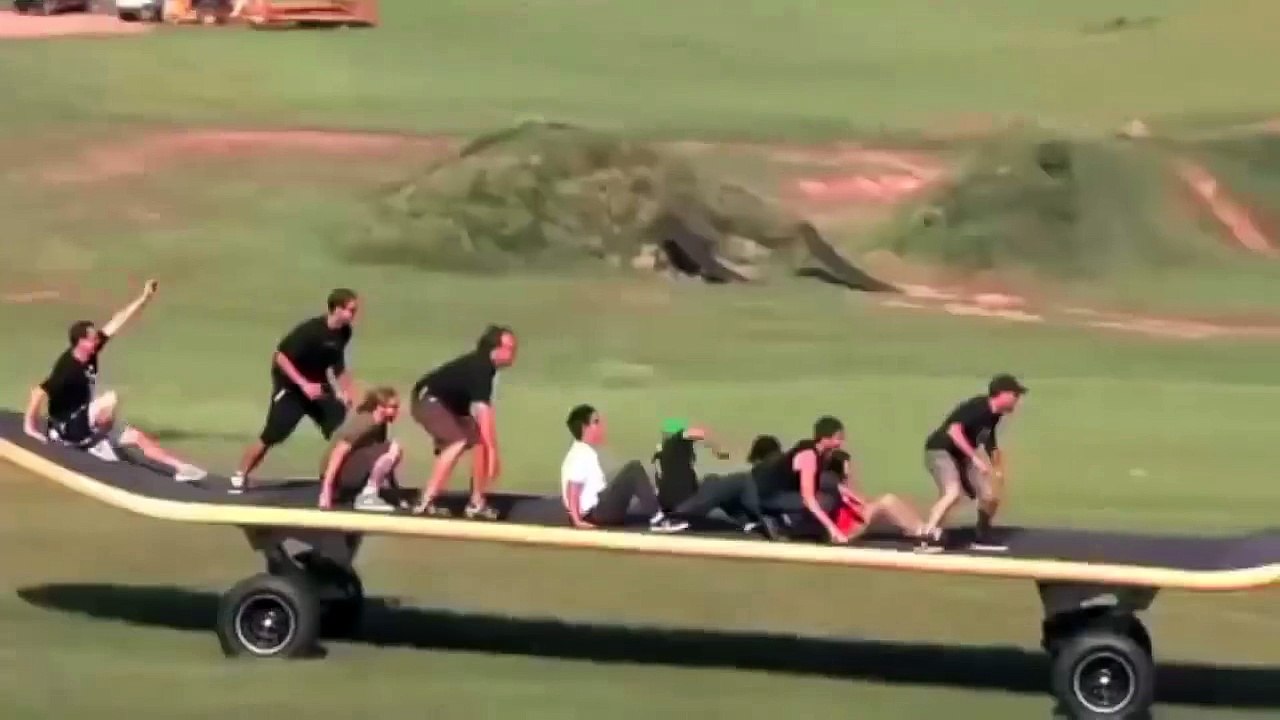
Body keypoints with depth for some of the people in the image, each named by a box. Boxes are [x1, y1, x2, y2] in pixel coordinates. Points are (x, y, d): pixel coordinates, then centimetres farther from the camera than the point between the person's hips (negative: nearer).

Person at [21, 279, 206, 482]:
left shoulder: (90, 353, -4)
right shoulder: (68, 368, -28)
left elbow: (116, 322, -3)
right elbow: (39, 392, -32)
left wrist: (144, 298, -3)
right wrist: (30, 426, -26)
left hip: (86, 421, 9)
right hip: (68, 429, -9)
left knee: (137, 436, 2)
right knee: (111, 399, -30)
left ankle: (180, 467, -3)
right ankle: (100, 444, -11)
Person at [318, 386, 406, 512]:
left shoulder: (379, 424, 9)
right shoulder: (364, 422, -18)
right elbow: (338, 452, -23)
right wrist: (326, 490, -28)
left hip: (352, 474, 9)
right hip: (337, 475, -9)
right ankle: (367, 496, -16)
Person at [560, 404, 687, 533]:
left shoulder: (586, 453, 16)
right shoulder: (581, 455, -16)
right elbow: (573, 490, -22)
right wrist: (577, 521, -25)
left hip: (598, 510, 11)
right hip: (593, 513, -11)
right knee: (634, 469, -17)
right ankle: (657, 519, -22)